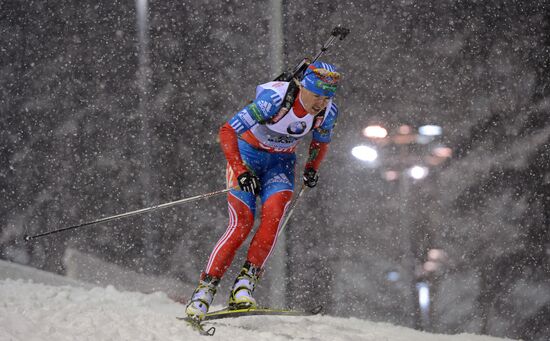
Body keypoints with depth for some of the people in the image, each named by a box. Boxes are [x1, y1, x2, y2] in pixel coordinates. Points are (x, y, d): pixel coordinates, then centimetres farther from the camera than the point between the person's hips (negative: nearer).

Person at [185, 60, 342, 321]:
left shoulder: (328, 111, -15)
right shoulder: (275, 98, -31)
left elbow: (321, 142, 9)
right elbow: (227, 131, -29)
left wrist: (312, 168, -8)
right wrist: (240, 171, -37)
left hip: (281, 162, 4)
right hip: (247, 154, -4)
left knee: (274, 211, -26)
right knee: (242, 222, -20)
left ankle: (245, 282, -22)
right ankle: (205, 289, -12)